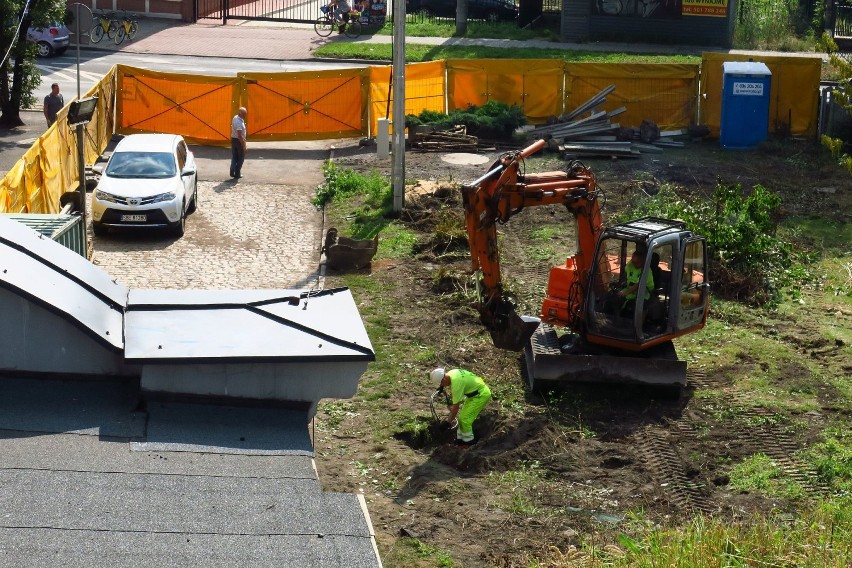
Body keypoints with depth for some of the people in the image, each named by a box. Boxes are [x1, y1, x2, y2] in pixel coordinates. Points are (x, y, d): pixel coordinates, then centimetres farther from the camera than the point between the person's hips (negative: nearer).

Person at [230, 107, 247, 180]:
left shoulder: (235, 118, 4)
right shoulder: (239, 122, -25)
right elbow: (240, 135, -28)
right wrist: (244, 145, -25)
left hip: (233, 140, 9)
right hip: (238, 141, -9)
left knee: (234, 157, 14)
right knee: (241, 158, 4)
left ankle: (232, 172, 14)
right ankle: (237, 174, 7)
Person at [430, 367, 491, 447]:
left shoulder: (456, 383, -32)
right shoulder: (450, 374, -6)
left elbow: (456, 406, -26)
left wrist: (449, 422, -18)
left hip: (481, 395, -10)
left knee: (465, 419, -10)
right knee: (462, 417, 12)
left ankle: (468, 442, 3)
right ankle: (460, 439, 21)